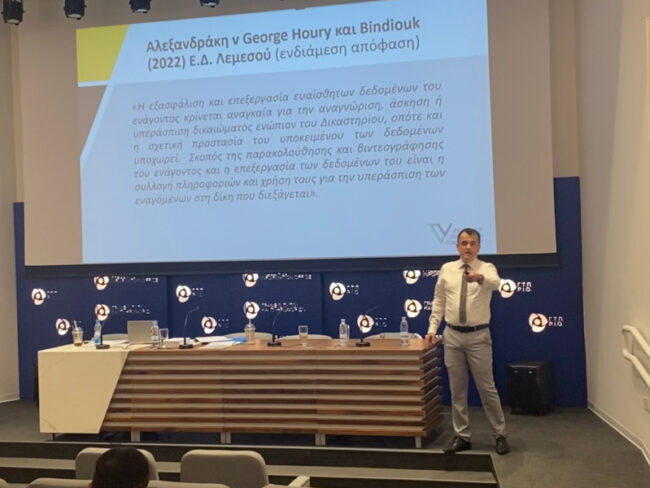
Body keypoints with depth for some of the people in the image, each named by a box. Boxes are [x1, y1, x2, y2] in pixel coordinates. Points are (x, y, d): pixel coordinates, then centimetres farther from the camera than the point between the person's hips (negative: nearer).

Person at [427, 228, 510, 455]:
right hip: (452, 335, 3)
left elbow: (495, 283, -31)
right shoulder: (447, 269, 4)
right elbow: (438, 301, 10)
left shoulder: (487, 268, -6)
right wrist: (432, 327, 3)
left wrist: (480, 278, -52)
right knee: (457, 389, 8)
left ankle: (500, 435, 15)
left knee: (487, 388, 2)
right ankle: (462, 436, 18)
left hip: (478, 336, -3)